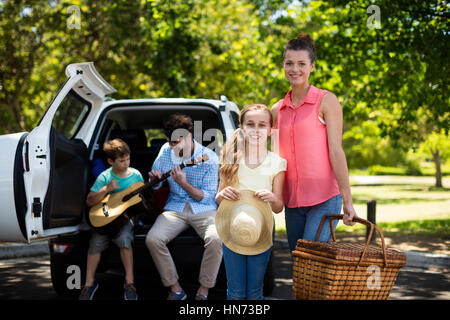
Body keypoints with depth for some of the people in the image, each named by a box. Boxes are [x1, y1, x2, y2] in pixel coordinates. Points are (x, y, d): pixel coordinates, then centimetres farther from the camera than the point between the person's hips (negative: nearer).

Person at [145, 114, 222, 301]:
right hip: (175, 208, 3)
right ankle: (175, 288, -7)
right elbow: (154, 186, 13)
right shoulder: (166, 151, 3)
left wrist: (184, 184, -26)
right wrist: (154, 178, -11)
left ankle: (203, 290, -12)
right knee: (152, 239, -24)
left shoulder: (209, 158, -9)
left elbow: (207, 196, -11)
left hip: (203, 209, -3)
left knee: (216, 239, -33)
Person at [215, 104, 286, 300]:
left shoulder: (276, 163, -1)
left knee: (254, 293, 9)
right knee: (235, 293, 7)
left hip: (261, 232, 0)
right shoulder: (231, 160, 1)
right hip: (232, 230, 0)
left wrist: (272, 198, -22)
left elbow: (278, 208, 1)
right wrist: (222, 195, -17)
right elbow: (218, 200, 6)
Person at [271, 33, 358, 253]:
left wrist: (347, 200, -11)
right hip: (292, 202, 5)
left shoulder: (326, 101, -2)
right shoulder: (278, 109, 11)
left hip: (324, 199, -5)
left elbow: (336, 152, -7)